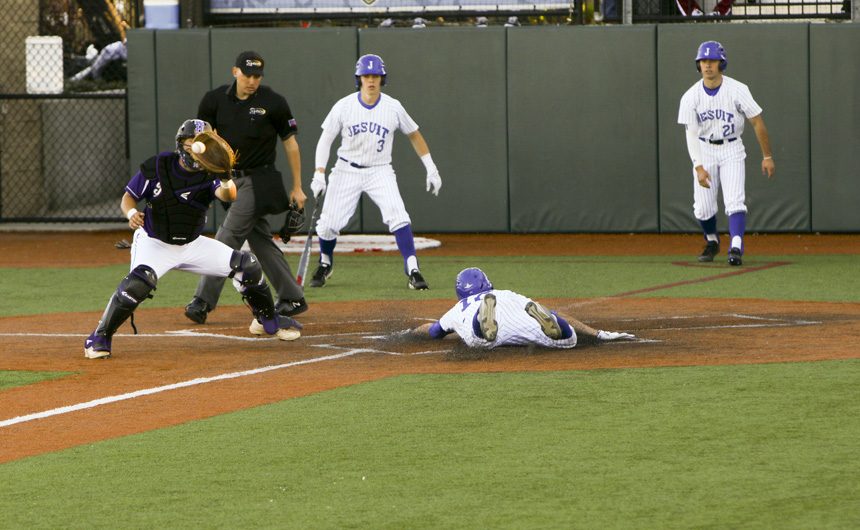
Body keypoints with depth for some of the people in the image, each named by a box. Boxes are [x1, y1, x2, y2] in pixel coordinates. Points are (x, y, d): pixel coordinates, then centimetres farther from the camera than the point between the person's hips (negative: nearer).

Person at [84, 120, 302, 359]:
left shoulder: (208, 175, -11)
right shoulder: (156, 168, -14)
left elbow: (228, 196, -30)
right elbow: (128, 197, -6)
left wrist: (226, 180, -52)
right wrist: (132, 213, -28)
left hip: (192, 245, 4)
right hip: (154, 243, -4)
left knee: (246, 266, -1)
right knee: (138, 283, -34)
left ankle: (268, 320, 25)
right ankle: (100, 338, -21)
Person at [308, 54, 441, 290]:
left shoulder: (393, 107, -6)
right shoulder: (343, 107, -8)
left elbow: (414, 135, 8)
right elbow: (325, 140, -2)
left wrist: (431, 170, 6)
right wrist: (319, 174, -15)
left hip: (380, 172, 0)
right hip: (347, 171, 0)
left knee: (398, 217, -23)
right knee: (328, 224, -4)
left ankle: (412, 271, -18)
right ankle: (325, 264, 27)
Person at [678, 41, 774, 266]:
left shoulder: (737, 90, -13)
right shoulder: (691, 97, -9)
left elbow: (757, 123, -6)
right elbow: (691, 133, -13)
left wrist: (767, 156, -3)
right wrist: (699, 167, -25)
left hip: (732, 151, -2)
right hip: (704, 150, 2)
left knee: (734, 201, -18)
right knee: (703, 208, -1)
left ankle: (736, 249, -25)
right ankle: (712, 242, 27)